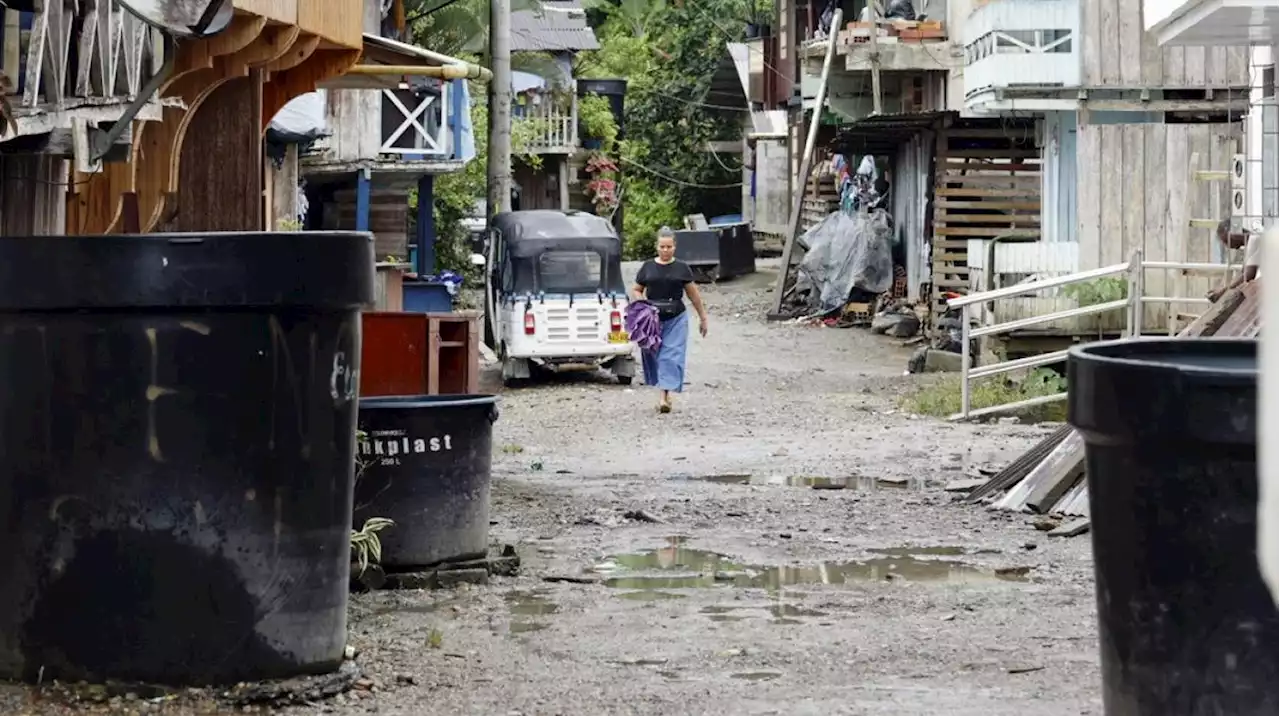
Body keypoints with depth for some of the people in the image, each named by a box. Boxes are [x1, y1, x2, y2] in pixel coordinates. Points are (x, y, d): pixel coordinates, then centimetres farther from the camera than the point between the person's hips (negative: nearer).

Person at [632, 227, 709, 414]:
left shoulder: (681, 268, 4)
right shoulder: (648, 267, 7)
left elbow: (693, 294, 10)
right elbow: (636, 290, 14)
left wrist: (703, 318, 13)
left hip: (676, 319, -2)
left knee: (672, 356, -10)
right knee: (654, 355, 6)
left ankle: (665, 397, -15)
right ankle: (665, 394, 20)